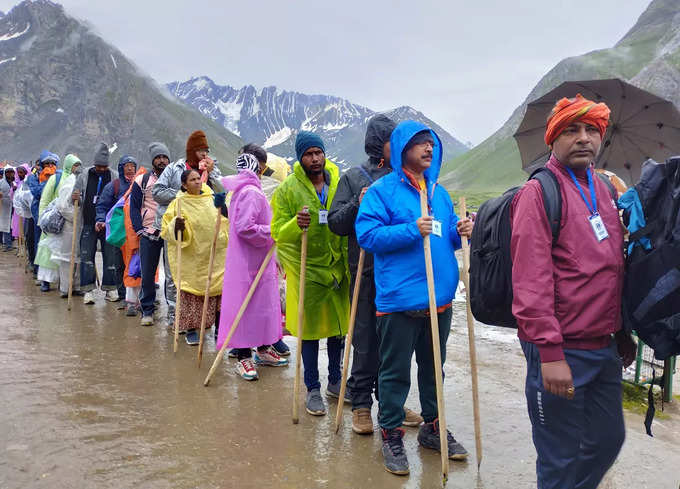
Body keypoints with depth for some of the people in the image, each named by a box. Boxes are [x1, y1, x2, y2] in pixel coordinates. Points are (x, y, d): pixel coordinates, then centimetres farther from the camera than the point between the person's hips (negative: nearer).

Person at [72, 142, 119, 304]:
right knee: (87, 257, 0)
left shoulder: (115, 177, 3)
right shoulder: (84, 175, 5)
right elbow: (76, 196, 10)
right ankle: (88, 290, 4)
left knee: (111, 257, 4)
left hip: (108, 224, 0)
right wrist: (75, 198, -14)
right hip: (88, 224, 1)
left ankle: (111, 289, 14)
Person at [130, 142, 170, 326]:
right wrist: (139, 229, -3)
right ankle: (147, 311, 14)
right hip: (149, 233, 0)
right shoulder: (142, 180, 8)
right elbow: (134, 206, 8)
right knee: (147, 274, 4)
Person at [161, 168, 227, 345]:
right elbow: (166, 229, -7)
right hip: (191, 259, -3)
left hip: (215, 257, 4)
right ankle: (191, 330, 13)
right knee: (191, 292, 0)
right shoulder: (179, 204, -4)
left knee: (220, 291, 3)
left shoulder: (211, 199, 9)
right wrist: (176, 226, -25)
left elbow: (224, 223, 22)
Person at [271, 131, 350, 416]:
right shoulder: (288, 189, -6)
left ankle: (335, 381, 31)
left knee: (338, 325, 13)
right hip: (305, 267, -3)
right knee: (309, 328, 4)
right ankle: (313, 389, 18)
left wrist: (350, 262, -2)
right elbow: (278, 233, -9)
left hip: (337, 265, 3)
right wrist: (296, 224, -29)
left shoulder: (340, 183, 2)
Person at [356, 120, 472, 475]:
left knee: (433, 366, 18)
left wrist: (460, 231, -1)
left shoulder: (439, 191, 14)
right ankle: (391, 434, 20)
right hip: (400, 297, -6)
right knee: (395, 370, 4)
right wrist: (412, 230, -22)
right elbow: (366, 234, -15)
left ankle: (432, 427, 34)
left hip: (440, 296, 7)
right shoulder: (382, 189, -6)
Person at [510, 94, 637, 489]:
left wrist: (623, 333, 20)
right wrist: (549, 352, -22)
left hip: (605, 347, 8)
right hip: (562, 352, -8)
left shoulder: (603, 190, 12)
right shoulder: (539, 192, -12)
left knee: (608, 440, 19)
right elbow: (531, 279, -19)